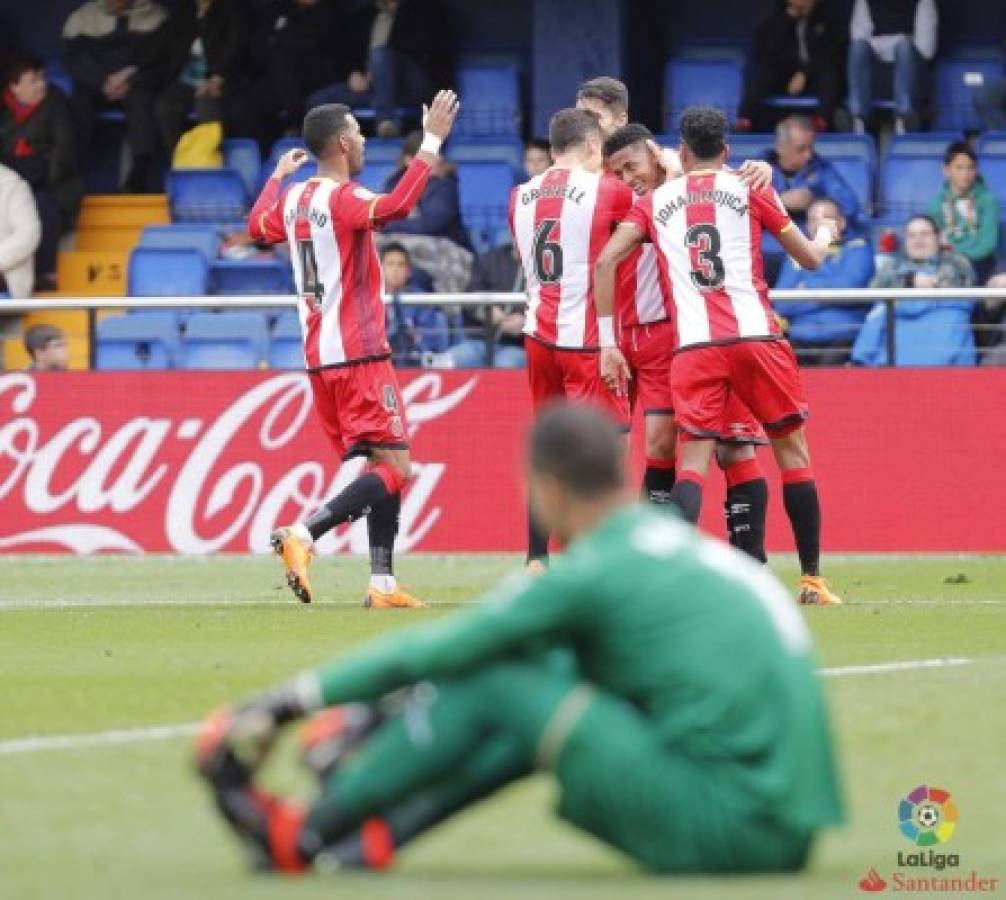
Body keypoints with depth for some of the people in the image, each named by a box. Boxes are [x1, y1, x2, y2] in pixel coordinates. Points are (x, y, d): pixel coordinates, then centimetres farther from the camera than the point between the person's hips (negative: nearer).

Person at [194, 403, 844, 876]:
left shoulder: (596, 572, -8)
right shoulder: (680, 543, 18)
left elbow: (434, 651, -4)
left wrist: (291, 701, 5)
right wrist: (391, 714, 33)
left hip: (729, 828, -9)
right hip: (787, 830, 9)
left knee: (491, 683, -2)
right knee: (546, 675, 17)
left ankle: (302, 836, 11)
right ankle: (376, 836, 17)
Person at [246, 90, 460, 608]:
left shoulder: (292, 199, 10)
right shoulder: (343, 198, -13)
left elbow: (258, 226, 31)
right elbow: (396, 206, -33)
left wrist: (278, 174, 44)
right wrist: (432, 142, -29)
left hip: (319, 356, 9)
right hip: (359, 353, -9)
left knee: (382, 467, 13)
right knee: (395, 470, -10)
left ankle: (382, 583, 5)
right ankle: (302, 535, -22)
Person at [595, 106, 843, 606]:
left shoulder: (656, 201, 15)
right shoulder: (749, 190, 10)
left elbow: (605, 261, 5)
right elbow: (809, 259, 16)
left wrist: (608, 343, 7)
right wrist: (823, 241, 41)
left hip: (694, 346, 1)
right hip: (755, 335, -1)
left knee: (692, 462, 0)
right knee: (793, 452, 13)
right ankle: (812, 580, 14)